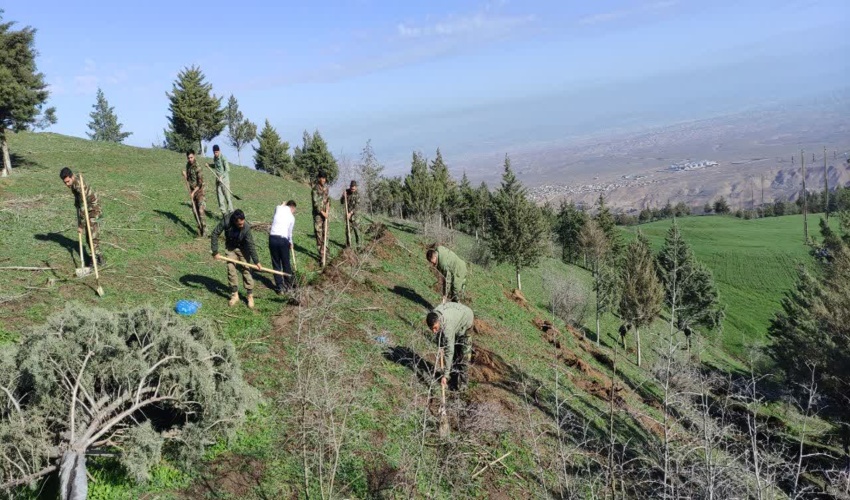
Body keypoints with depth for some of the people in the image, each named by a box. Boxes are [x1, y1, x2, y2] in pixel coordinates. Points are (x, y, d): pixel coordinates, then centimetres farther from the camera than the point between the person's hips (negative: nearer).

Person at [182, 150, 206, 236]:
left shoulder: (197, 167, -17)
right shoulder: (188, 165, 6)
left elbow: (200, 183, -18)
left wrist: (193, 192, -20)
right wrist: (185, 176, -5)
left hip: (199, 191, -7)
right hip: (192, 191, 7)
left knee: (201, 210, -12)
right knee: (195, 211, 9)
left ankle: (204, 230, -10)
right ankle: (199, 229, 16)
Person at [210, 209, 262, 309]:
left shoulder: (246, 227, -32)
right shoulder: (226, 222, -31)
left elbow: (251, 245, -25)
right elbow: (215, 234, -19)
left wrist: (256, 261, -22)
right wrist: (215, 252, -20)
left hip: (243, 248, -2)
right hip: (230, 248, 2)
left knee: (246, 270, -4)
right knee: (231, 270, 1)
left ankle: (250, 296, 5)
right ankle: (235, 295, 13)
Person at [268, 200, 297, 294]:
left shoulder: (278, 209, 5)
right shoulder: (291, 217, 4)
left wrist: (283, 204, 32)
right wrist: (290, 243, 25)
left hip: (272, 238, 2)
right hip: (283, 240, -2)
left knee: (276, 264, 10)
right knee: (286, 263, 14)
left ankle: (279, 287, 12)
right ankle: (288, 285, 24)